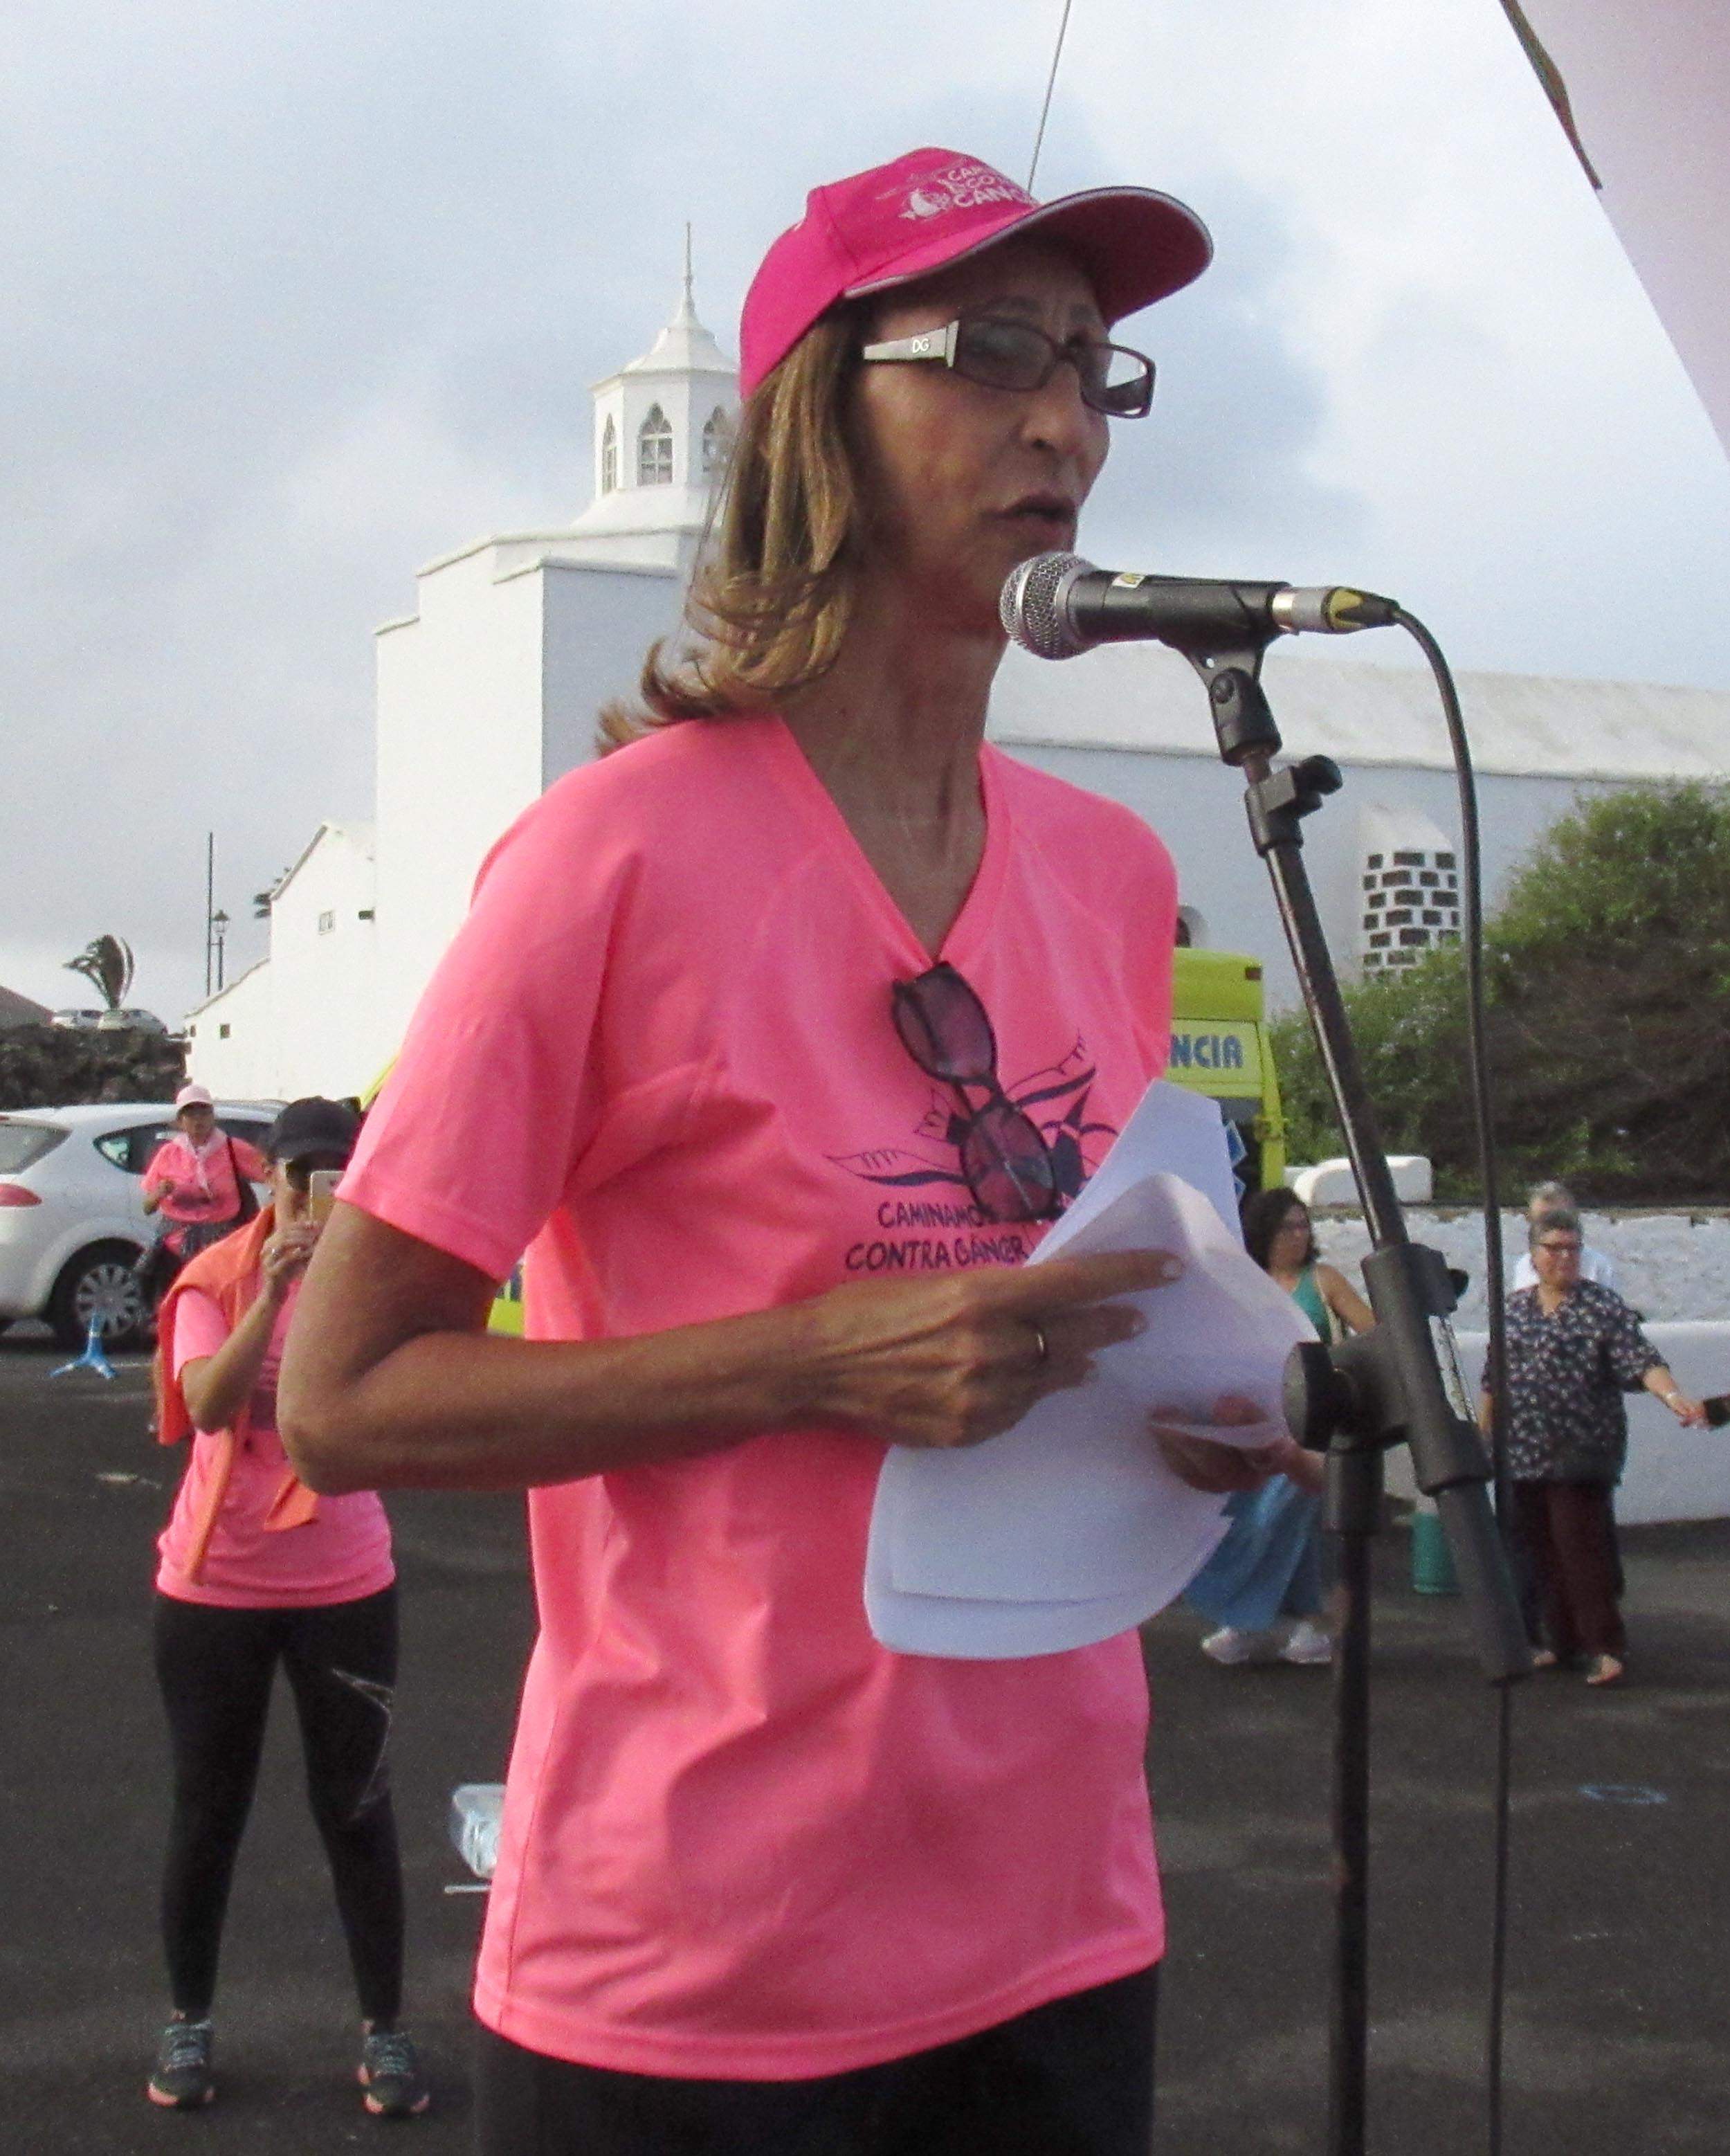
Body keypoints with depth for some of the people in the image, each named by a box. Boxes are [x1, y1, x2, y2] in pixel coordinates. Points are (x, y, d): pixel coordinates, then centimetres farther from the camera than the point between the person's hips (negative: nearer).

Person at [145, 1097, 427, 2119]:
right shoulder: (219, 1277, -5)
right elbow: (208, 1403, -21)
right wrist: (274, 1291, -28)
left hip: (346, 1583, 1)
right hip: (216, 1583, 0)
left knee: (358, 1808, 5)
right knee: (209, 1811, 11)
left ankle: (385, 2031, 15)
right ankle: (189, 2023, 25)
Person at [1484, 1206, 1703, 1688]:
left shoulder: (1602, 1306, -3)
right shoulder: (1514, 1309, 12)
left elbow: (1642, 1360, -13)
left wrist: (1674, 1396, -30)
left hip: (1580, 1454, -5)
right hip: (1525, 1455, 5)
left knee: (1583, 1549, -9)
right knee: (1542, 1553, 8)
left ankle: (1605, 1648, -2)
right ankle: (1563, 1643, 17)